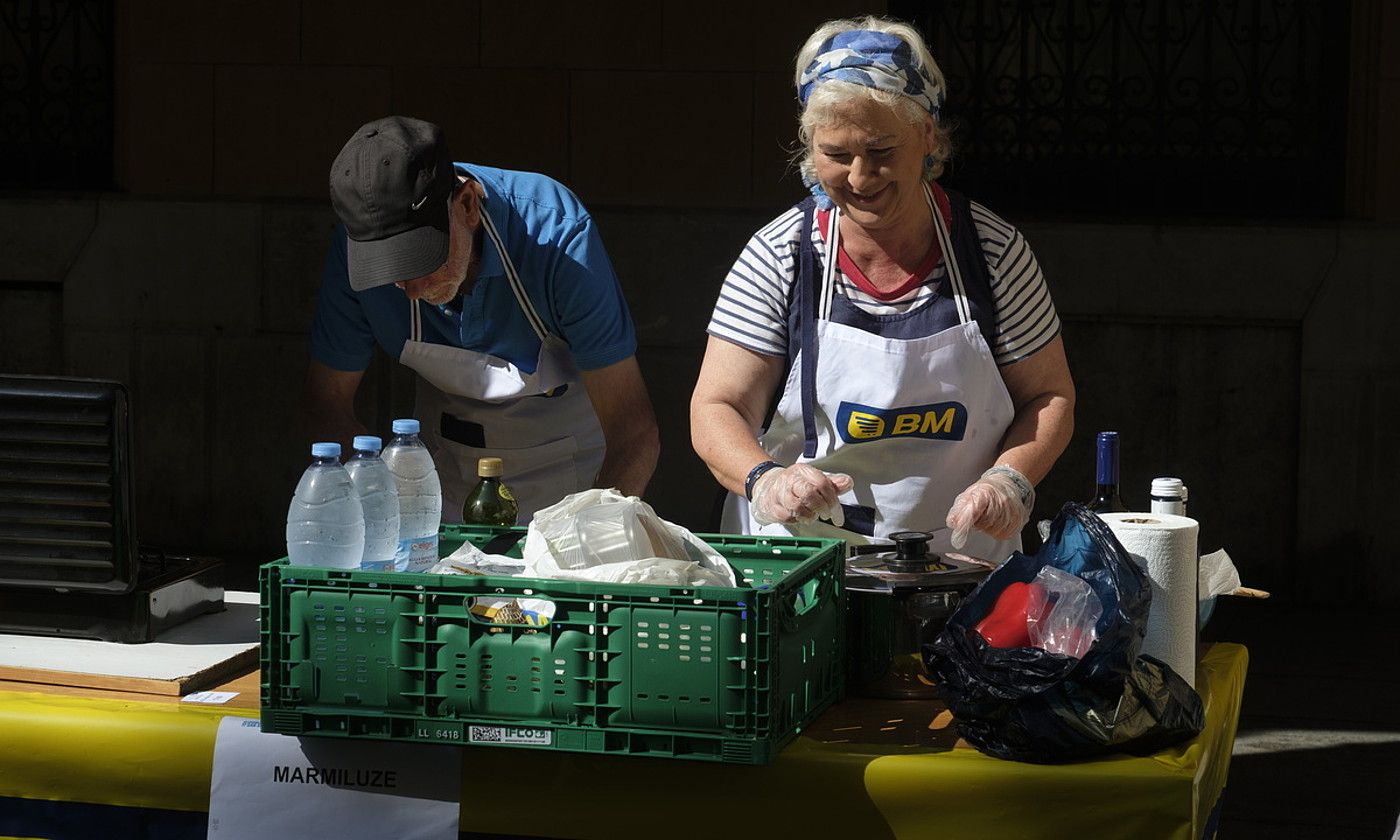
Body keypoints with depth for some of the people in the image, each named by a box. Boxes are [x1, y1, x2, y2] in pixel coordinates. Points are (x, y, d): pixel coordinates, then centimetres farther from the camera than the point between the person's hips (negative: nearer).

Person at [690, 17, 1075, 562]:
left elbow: (1049, 396, 9)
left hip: (962, 563, 1)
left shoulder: (995, 251, 1)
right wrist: (763, 478, -23)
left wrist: (1009, 481, -11)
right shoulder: (779, 256, -1)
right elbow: (717, 409, -2)